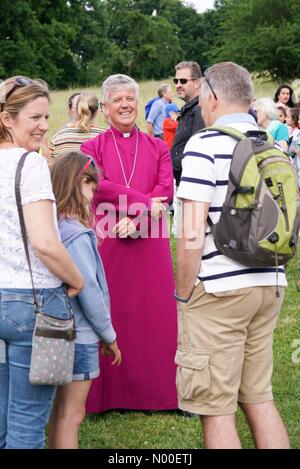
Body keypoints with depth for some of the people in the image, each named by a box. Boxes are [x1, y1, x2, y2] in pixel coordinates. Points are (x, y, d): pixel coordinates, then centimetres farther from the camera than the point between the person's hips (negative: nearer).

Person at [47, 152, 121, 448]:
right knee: (71, 415, 0)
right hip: (79, 336, -8)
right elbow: (88, 290, -18)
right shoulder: (77, 235, -18)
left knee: (59, 411, 18)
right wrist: (109, 335, -5)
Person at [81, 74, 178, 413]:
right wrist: (145, 202, -16)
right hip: (108, 242, -1)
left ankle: (159, 390, 12)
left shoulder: (157, 147, 11)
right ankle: (109, 394, 10)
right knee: (110, 313, 0)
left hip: (149, 241, 1)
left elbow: (166, 190, -1)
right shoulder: (93, 147, 6)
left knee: (156, 314, 2)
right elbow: (98, 185, -9)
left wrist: (136, 220, -16)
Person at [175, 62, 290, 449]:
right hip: (269, 286, 7)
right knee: (259, 399, 16)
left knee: (216, 410, 2)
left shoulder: (204, 146, -11)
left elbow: (192, 235, -17)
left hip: (217, 289, -7)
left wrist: (182, 297, -7)